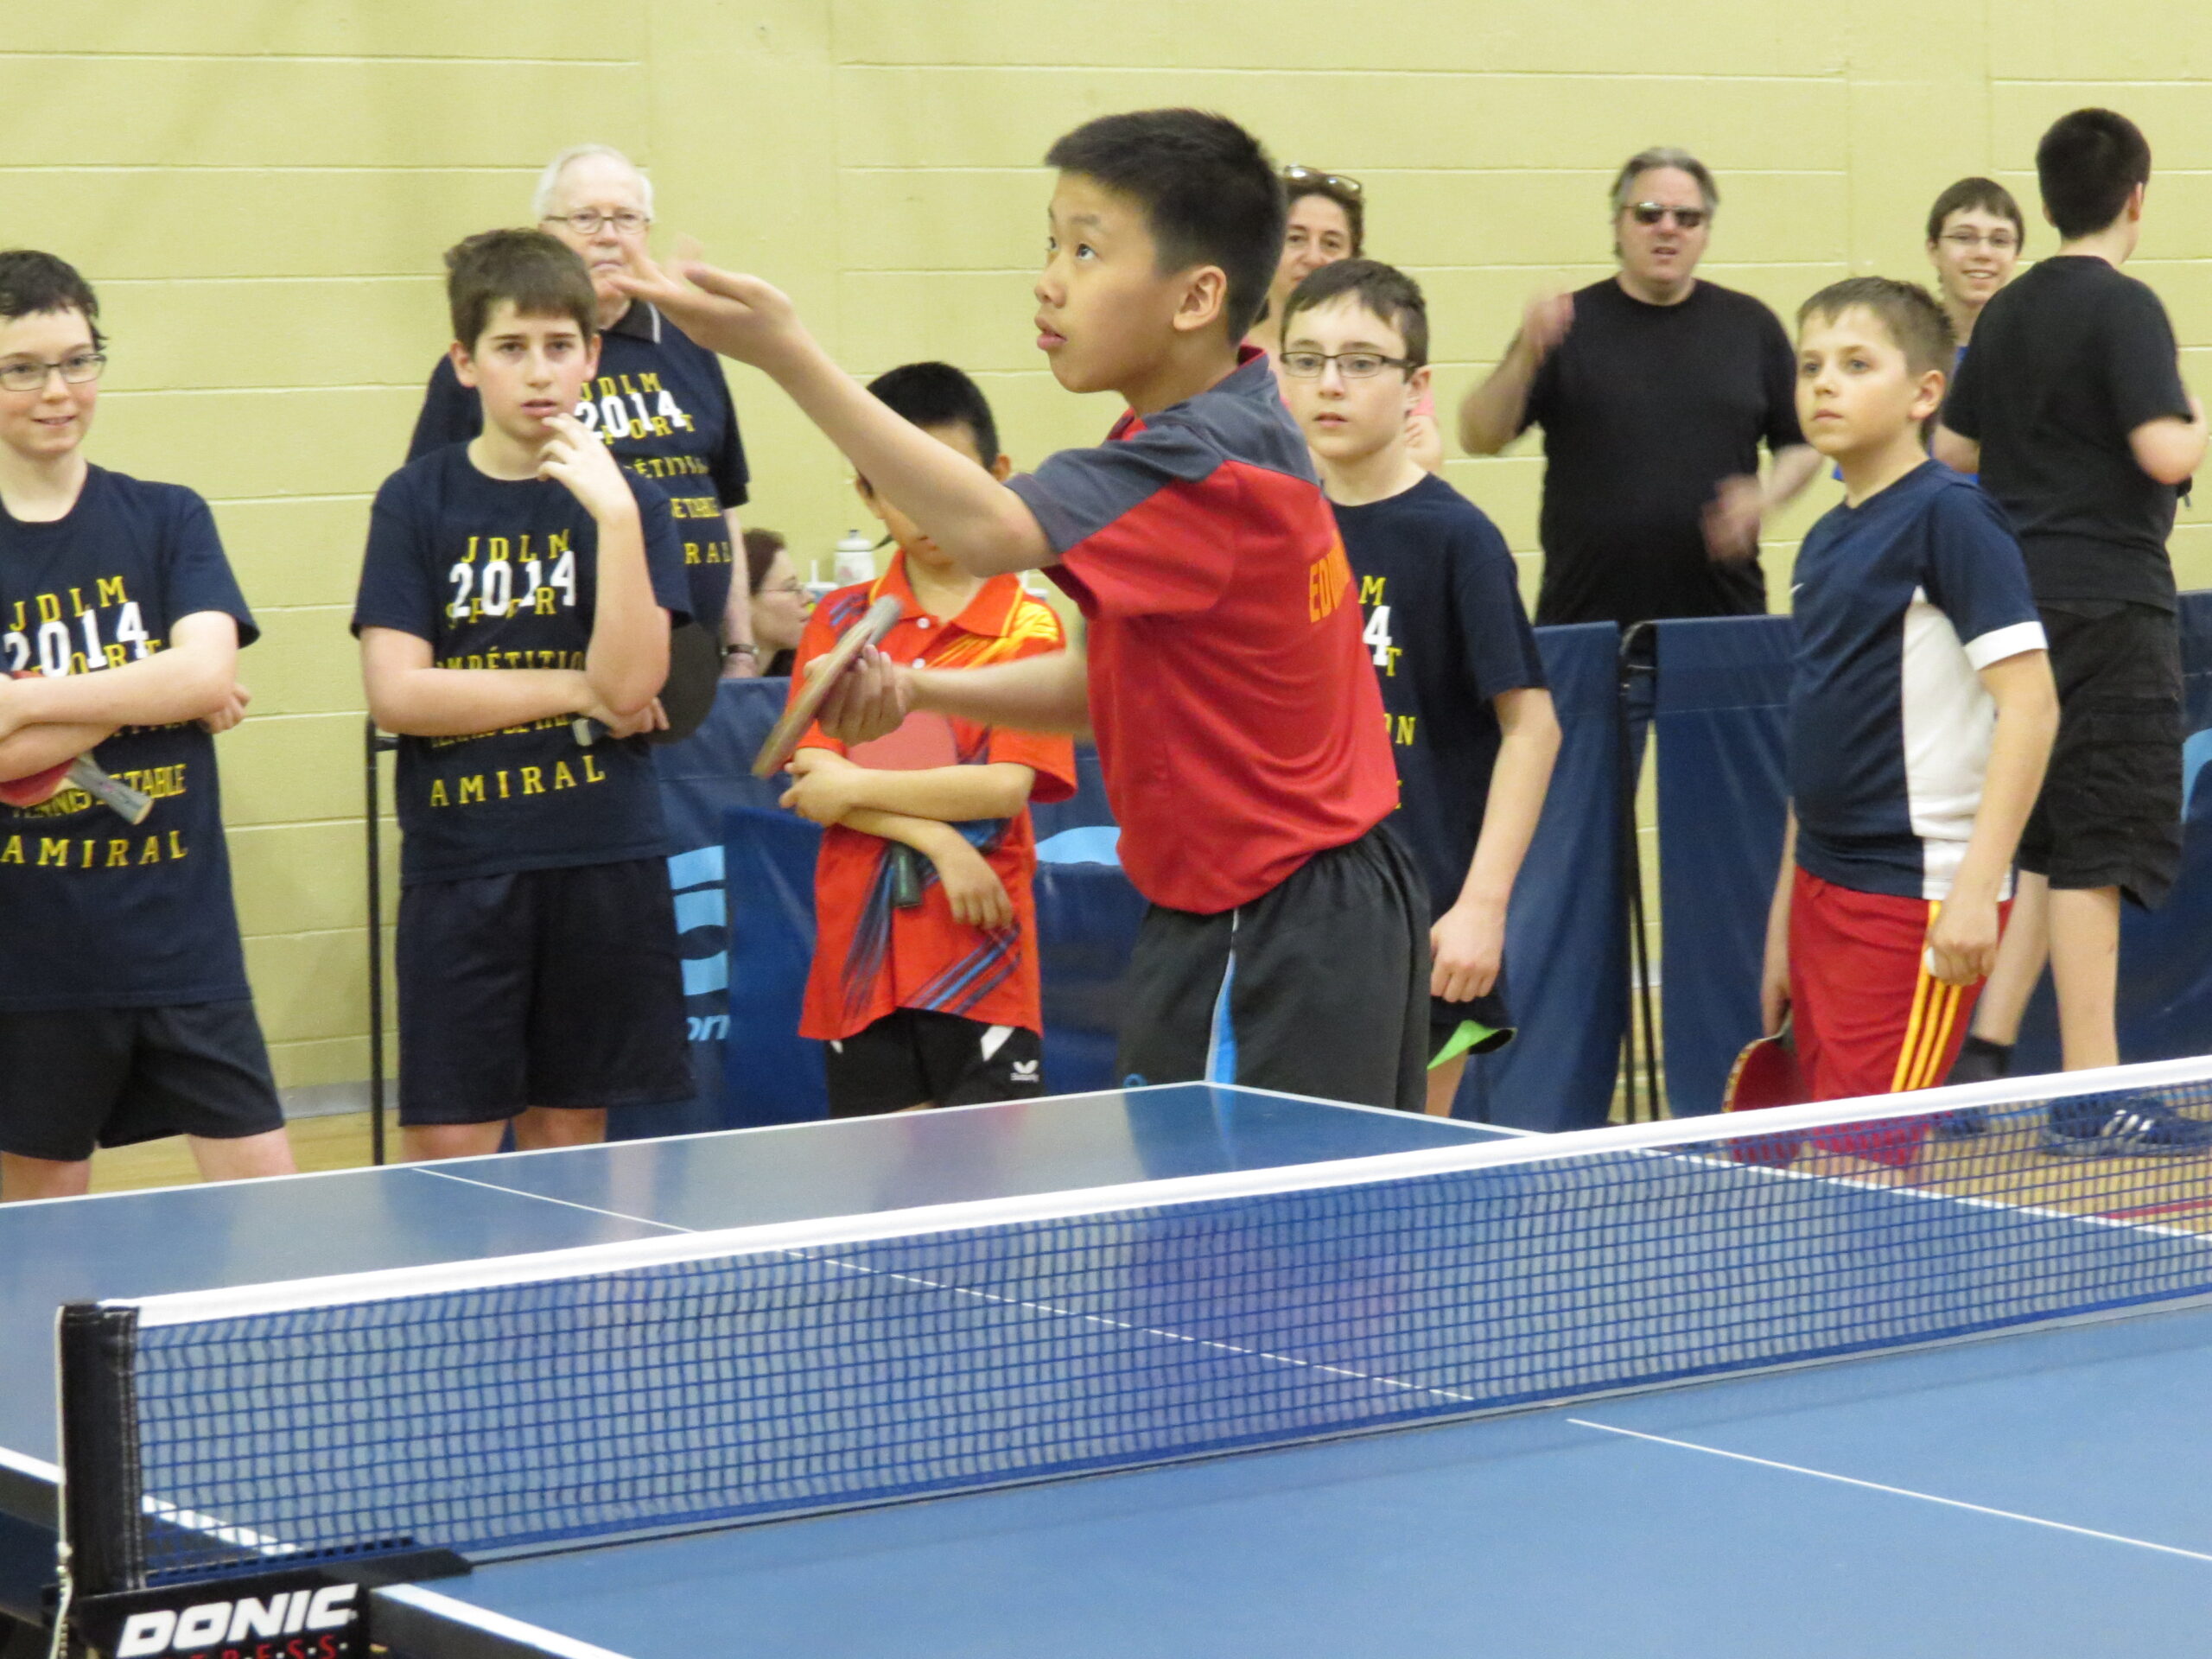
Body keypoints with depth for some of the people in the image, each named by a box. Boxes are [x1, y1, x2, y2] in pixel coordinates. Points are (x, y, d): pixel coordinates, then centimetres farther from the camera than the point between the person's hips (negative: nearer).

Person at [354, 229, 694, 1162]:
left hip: (605, 862, 1)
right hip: (459, 864, -1)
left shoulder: (627, 501, 4)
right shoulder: (418, 503, 2)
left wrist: (614, 515, -17)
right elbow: (396, 694, -7)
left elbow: (631, 687, -9)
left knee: (570, 1135, 7)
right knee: (449, 1148, -3)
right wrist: (574, 690, -7)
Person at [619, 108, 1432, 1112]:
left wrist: (787, 354, -38)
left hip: (1273, 944, -10)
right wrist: (920, 688, 3)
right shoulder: (1234, 441, 11)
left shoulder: (1211, 466, -21)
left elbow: (991, 531, -35)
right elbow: (1108, 684, 18)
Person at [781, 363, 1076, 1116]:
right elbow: (812, 773, -2)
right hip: (861, 948, 3)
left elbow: (1008, 785, -11)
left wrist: (859, 786, -8)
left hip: (981, 948, -3)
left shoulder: (1030, 627, -1)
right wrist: (937, 838, -13)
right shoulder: (842, 619, 8)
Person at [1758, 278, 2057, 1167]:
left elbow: (2030, 703, -16)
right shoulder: (1824, 540, 14)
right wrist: (1783, 921, 20)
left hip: (1915, 898, -8)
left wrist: (1975, 886, -22)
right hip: (1824, 892, 8)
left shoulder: (1948, 515, -10)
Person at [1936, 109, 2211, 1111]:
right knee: (2097, 849, -5)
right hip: (2108, 603, -8)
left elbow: (1951, 447, 19)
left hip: (2022, 601, 8)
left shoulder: (2006, 313, 11)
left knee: (2047, 840, 16)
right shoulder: (2124, 307, -12)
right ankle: (2090, 1089, -4)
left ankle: (1985, 1051, 13)